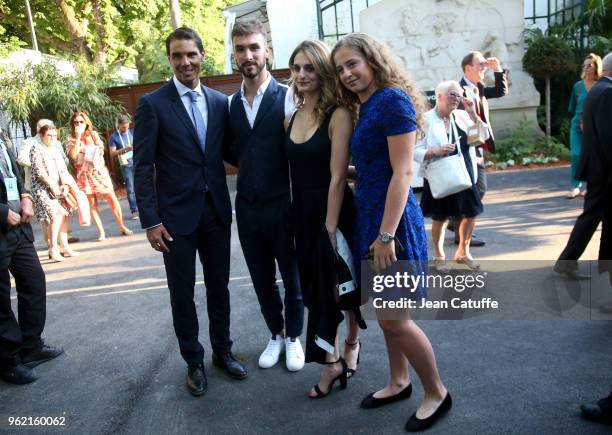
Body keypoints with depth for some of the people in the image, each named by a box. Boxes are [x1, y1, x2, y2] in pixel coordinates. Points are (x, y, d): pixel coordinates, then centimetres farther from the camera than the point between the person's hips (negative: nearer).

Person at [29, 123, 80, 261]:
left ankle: (65, 247, 8)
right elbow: (38, 171, -12)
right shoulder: (36, 149, -3)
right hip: (42, 187, -6)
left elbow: (64, 170, 10)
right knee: (56, 215, -18)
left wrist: (65, 185, -7)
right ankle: (53, 248, -14)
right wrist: (52, 185, -16)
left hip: (58, 187, 6)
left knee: (64, 214, 2)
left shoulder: (56, 150, 16)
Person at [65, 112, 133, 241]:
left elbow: (101, 150, 7)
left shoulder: (94, 134, 6)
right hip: (84, 175, -1)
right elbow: (73, 155, -16)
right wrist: (78, 138, -14)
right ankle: (101, 232, 8)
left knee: (112, 199, -2)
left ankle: (122, 227, 7)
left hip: (99, 171, 1)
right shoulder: (70, 139, 0)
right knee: (92, 204, 1)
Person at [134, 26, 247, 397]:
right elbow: (143, 167, -7)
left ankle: (223, 350, 34)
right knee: (182, 294, 9)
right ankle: (194, 360, 27)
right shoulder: (153, 104, -6)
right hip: (176, 215, -3)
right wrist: (151, 221, -11)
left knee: (219, 287, 15)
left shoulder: (221, 102, 5)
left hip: (217, 211, 3)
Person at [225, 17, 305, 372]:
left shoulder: (287, 97, -9)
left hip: (283, 205, -4)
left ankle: (294, 337, 33)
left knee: (292, 277, 11)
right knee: (262, 279, 16)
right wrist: (249, 167, -2)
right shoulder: (230, 104, 6)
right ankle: (276, 335, 36)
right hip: (247, 208, 4)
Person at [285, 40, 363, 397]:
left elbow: (338, 177, -18)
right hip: (303, 215, 6)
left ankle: (352, 343, 39)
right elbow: (295, 172, 6)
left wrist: (330, 229, -19)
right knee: (315, 288, 12)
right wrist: (297, 220, 2)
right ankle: (332, 362, 27)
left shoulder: (338, 115, -14)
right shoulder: (291, 120, 6)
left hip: (337, 214, -6)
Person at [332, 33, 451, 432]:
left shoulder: (393, 100, -13)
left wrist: (386, 235, -21)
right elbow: (368, 171, 12)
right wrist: (372, 230, 10)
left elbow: (402, 173, -18)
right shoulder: (365, 108, 13)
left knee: (394, 318, -1)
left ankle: (437, 394, 19)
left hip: (392, 221, -9)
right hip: (368, 219, 9)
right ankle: (399, 383, 34)